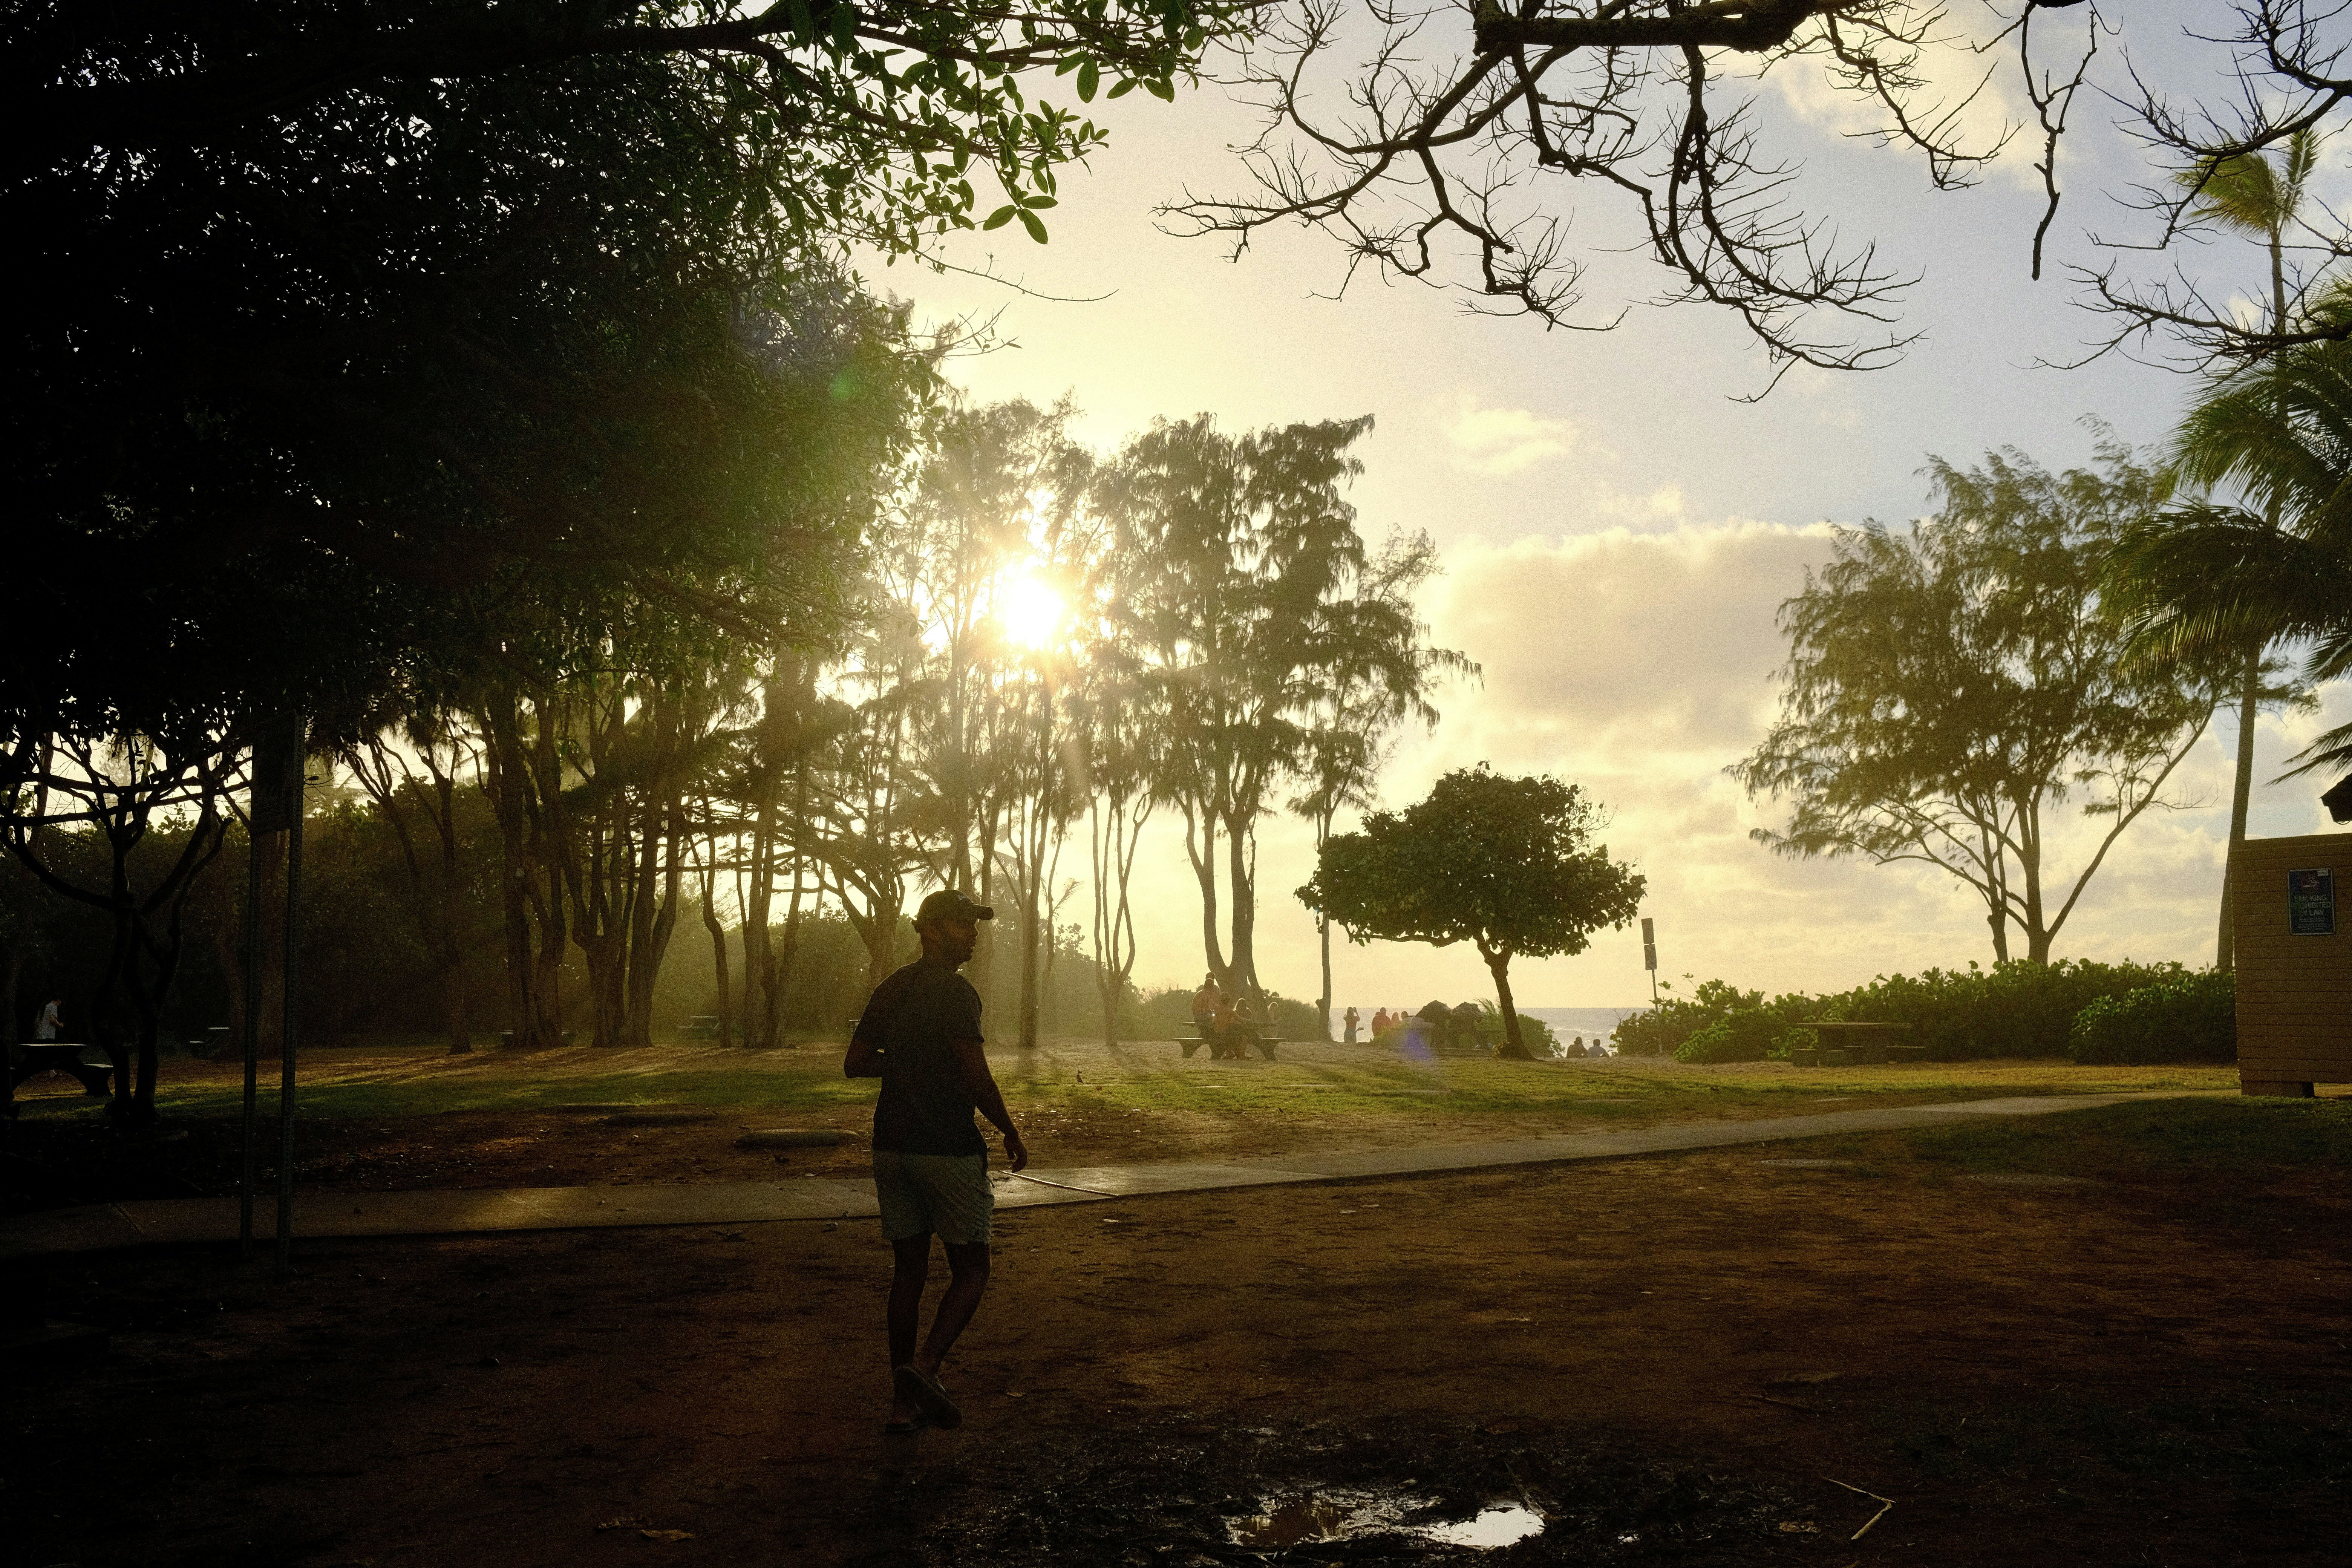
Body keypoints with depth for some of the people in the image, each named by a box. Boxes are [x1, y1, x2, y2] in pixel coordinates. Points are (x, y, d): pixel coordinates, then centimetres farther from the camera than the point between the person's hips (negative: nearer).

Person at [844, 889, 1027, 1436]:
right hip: (948, 1149, -7)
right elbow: (976, 1079, -18)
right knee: (971, 1268, 6)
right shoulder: (954, 992, -13)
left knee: (909, 1269, 11)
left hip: (891, 1146, 7)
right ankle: (925, 1365, -13)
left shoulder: (889, 991, 10)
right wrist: (1011, 1131, -5)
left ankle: (905, 1403, 11)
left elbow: (856, 1063, 15)